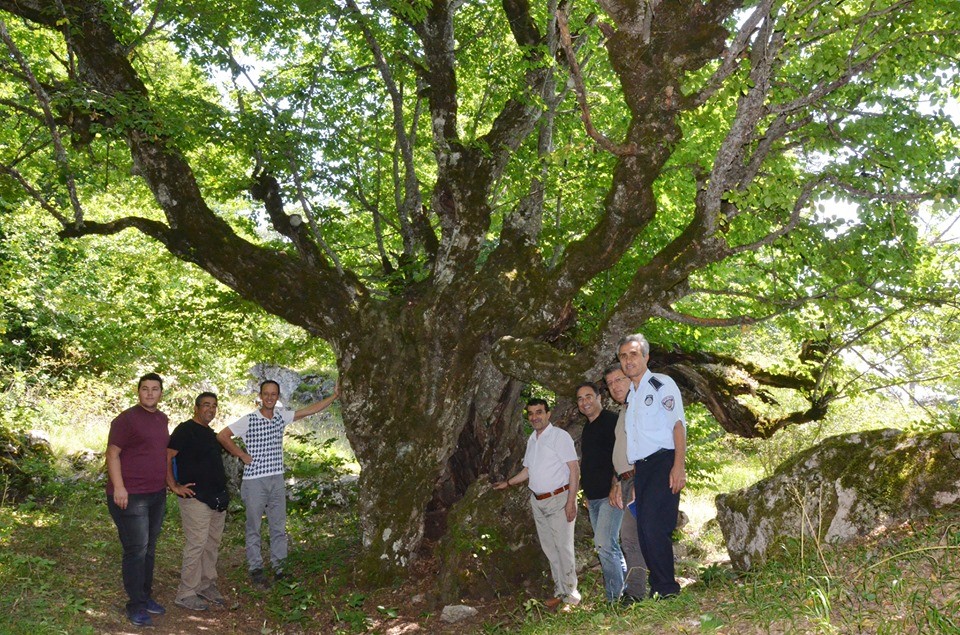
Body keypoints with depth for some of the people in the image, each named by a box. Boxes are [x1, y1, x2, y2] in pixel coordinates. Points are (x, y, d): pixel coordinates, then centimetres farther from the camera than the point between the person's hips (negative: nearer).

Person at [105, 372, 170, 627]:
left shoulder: (162, 419, 12)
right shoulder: (126, 419, -11)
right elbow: (112, 454, -14)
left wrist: (168, 482, 22)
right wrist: (119, 487, -21)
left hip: (157, 495, 8)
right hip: (131, 496, -7)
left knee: (149, 549, 15)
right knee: (136, 551, -3)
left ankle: (146, 597, 26)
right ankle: (136, 606, 6)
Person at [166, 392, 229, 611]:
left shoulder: (210, 433, 17)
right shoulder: (185, 430, -10)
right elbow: (166, 457, -17)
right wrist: (175, 487, -18)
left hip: (217, 499, 9)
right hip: (196, 498, -9)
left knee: (213, 544, 14)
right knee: (196, 544, -7)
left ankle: (207, 585, 25)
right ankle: (186, 594, 1)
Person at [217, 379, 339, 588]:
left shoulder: (281, 417, 5)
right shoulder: (248, 420, -9)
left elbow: (311, 409, 7)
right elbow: (222, 436, -8)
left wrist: (334, 396, 4)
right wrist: (242, 455, -8)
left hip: (277, 480, 5)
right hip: (254, 481, -4)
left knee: (279, 526, 10)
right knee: (254, 528, 5)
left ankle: (279, 567, 21)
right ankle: (256, 570, 14)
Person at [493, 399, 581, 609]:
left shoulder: (560, 436, -9)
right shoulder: (532, 440, 13)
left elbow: (574, 469, -14)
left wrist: (571, 501, -20)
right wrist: (508, 483, 21)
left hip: (558, 499, -7)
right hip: (537, 501, 7)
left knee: (563, 546, -5)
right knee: (549, 548, 9)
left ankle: (570, 591, 4)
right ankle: (560, 591, 16)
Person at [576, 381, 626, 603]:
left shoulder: (611, 421, -7)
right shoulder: (587, 429, 19)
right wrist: (586, 493, 21)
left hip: (610, 495, -9)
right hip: (594, 498, 9)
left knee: (604, 545, -17)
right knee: (609, 546, 11)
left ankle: (615, 597, -10)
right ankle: (624, 590, 20)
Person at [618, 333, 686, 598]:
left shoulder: (662, 384, 1)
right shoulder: (629, 396, 22)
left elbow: (678, 424, -8)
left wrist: (679, 466, -19)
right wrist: (631, 476, 15)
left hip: (662, 462, -7)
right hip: (640, 468, 7)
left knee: (653, 526, -17)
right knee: (644, 531, 3)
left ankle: (667, 589, -9)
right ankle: (658, 590, 10)